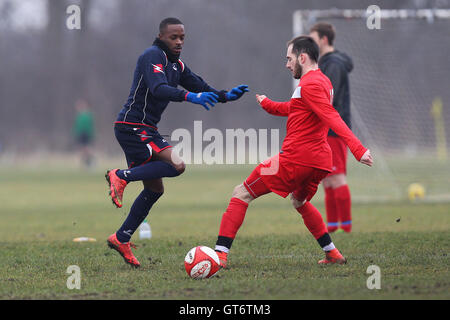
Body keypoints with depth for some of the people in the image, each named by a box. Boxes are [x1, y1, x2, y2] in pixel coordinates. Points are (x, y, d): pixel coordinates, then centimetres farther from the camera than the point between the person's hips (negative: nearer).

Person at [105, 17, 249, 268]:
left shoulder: (177, 65, 18)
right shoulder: (153, 56, -12)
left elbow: (202, 88, 20)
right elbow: (158, 89, -28)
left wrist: (226, 96, 2)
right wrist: (189, 96, -42)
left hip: (146, 131, 10)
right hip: (132, 127, -10)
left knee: (155, 189, 11)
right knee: (176, 165, -25)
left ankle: (121, 239, 16)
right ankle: (121, 176, -18)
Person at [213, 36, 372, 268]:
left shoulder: (309, 85, -13)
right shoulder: (323, 81, 17)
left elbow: (332, 118, -25)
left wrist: (357, 149, -33)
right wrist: (267, 104, 19)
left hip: (295, 159, -9)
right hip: (320, 161, 9)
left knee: (241, 194, -2)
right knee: (300, 202, 35)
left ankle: (221, 254, -11)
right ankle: (333, 255, 30)